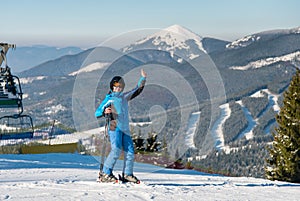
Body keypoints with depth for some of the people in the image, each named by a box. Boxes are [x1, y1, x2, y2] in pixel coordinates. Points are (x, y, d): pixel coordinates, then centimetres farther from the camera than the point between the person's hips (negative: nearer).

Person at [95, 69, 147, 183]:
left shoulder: (125, 97, 22)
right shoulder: (109, 99, 5)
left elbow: (137, 91, 34)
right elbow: (97, 113, 0)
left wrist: (143, 78, 31)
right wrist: (105, 112, -21)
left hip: (125, 129, 6)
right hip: (115, 127, -6)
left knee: (130, 152, 1)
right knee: (116, 150, -19)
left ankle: (127, 175, 12)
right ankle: (105, 174, -16)